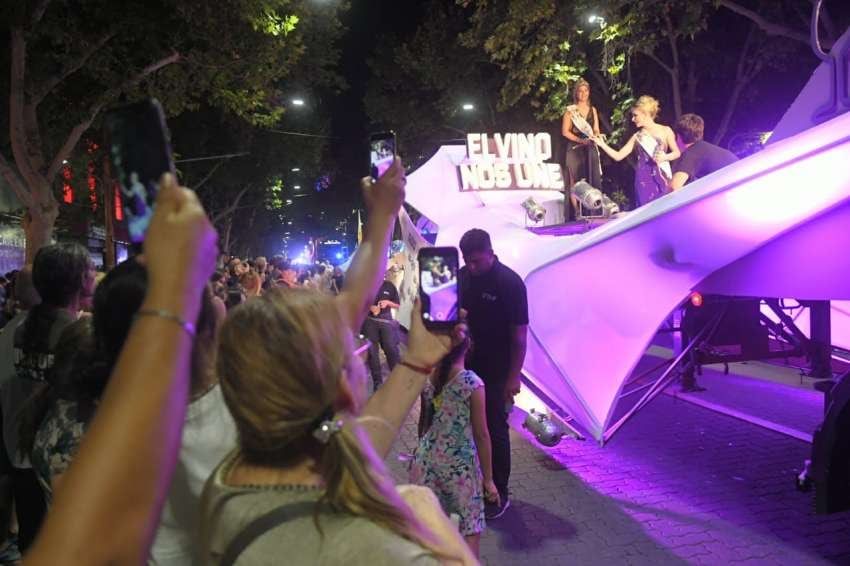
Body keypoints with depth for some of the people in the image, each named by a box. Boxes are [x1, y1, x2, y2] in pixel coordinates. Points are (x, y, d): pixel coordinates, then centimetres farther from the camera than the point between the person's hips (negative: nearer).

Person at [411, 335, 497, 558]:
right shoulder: (473, 384, -18)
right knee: (470, 529, 11)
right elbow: (481, 435, -13)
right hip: (460, 464, -4)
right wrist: (488, 479, -4)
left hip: (427, 459, 5)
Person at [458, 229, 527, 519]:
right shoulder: (462, 276, 0)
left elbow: (519, 334, -13)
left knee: (494, 430, 4)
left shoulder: (510, 283, -16)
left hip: (495, 372, -5)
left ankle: (498, 494, 18)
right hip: (464, 366, 5)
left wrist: (514, 376, -14)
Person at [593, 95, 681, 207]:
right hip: (644, 180, 2)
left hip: (662, 178, -1)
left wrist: (664, 157, -14)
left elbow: (677, 152, 6)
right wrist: (602, 144, -3)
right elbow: (618, 156, 6)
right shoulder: (637, 137, 8)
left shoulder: (665, 130, 3)